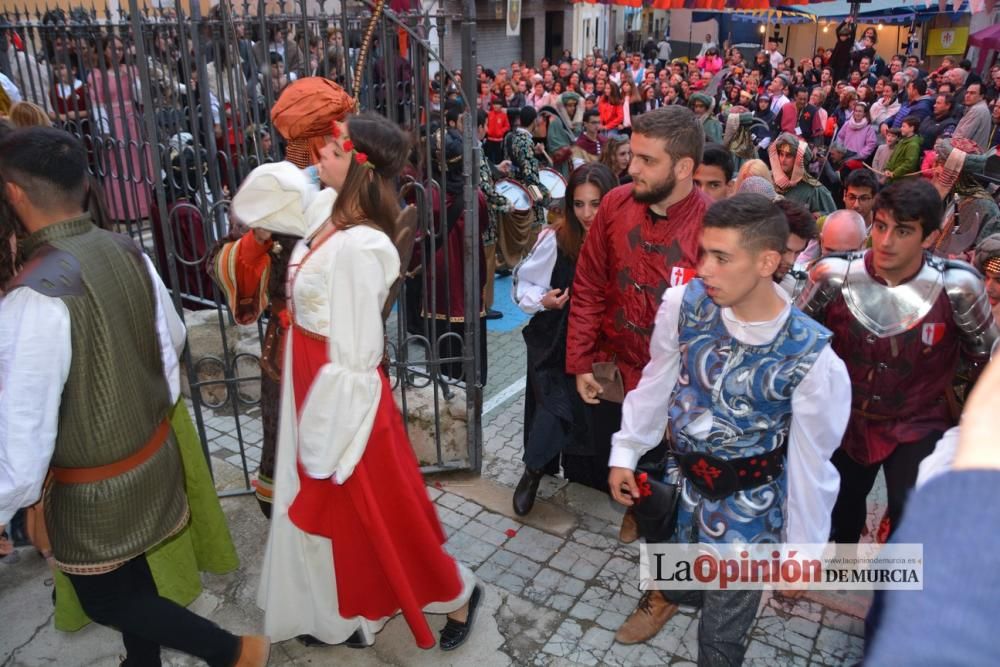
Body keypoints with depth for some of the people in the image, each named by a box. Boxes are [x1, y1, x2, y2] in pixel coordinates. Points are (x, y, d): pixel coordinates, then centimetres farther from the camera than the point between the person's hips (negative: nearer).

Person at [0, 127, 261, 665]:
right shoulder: (128, 253, -8)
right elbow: (173, 337, 7)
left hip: (95, 487, -7)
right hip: (154, 450, 7)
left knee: (104, 597, 17)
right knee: (133, 576, 27)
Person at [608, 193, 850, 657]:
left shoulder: (811, 358, -24)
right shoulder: (684, 302, -18)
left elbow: (811, 460, -12)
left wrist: (802, 549, -2)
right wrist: (625, 452, 5)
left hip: (746, 507, -3)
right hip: (676, 478, 3)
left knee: (723, 633, 15)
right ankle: (668, 594, 67)